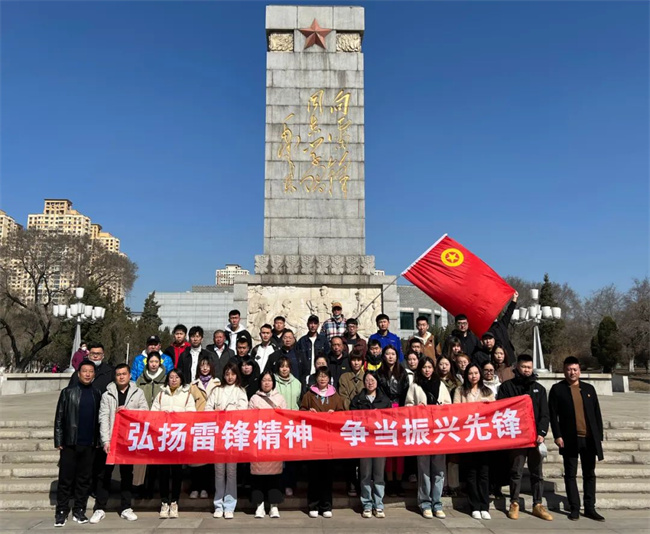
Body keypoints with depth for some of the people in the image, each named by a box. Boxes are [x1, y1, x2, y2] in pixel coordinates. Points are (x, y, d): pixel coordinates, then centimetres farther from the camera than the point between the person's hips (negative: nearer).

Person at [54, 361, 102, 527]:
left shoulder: (97, 394, 6)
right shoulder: (68, 392, 1)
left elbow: (99, 418, 7)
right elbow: (59, 418, 0)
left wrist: (98, 441, 2)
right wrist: (58, 442, -4)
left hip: (89, 444, 2)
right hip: (70, 444, -2)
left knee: (84, 479, 7)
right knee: (65, 479, 4)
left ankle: (79, 511, 17)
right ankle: (61, 512, 14)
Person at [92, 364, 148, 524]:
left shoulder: (138, 392, 5)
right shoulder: (107, 394, 1)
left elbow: (145, 411, -2)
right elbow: (103, 418, -6)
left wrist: (128, 410, -16)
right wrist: (105, 440, -16)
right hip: (110, 440, -1)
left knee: (127, 473, 9)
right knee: (105, 473, 2)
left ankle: (126, 508, 17)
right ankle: (99, 509, 11)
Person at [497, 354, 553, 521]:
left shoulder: (539, 388, 13)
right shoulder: (507, 386, 4)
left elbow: (544, 413, 7)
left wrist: (542, 433, -7)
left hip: (535, 436, 3)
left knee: (537, 472, 8)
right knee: (516, 471, 2)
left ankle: (537, 505, 16)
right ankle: (514, 504, 12)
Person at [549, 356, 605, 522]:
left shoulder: (589, 388, 11)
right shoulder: (557, 389, 1)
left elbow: (597, 414, 11)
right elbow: (553, 414, -3)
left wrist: (599, 436, 6)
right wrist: (557, 436, -11)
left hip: (589, 439, 3)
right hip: (570, 439, -3)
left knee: (590, 474, 8)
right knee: (570, 475, 3)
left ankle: (590, 508, 17)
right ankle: (574, 508, 11)